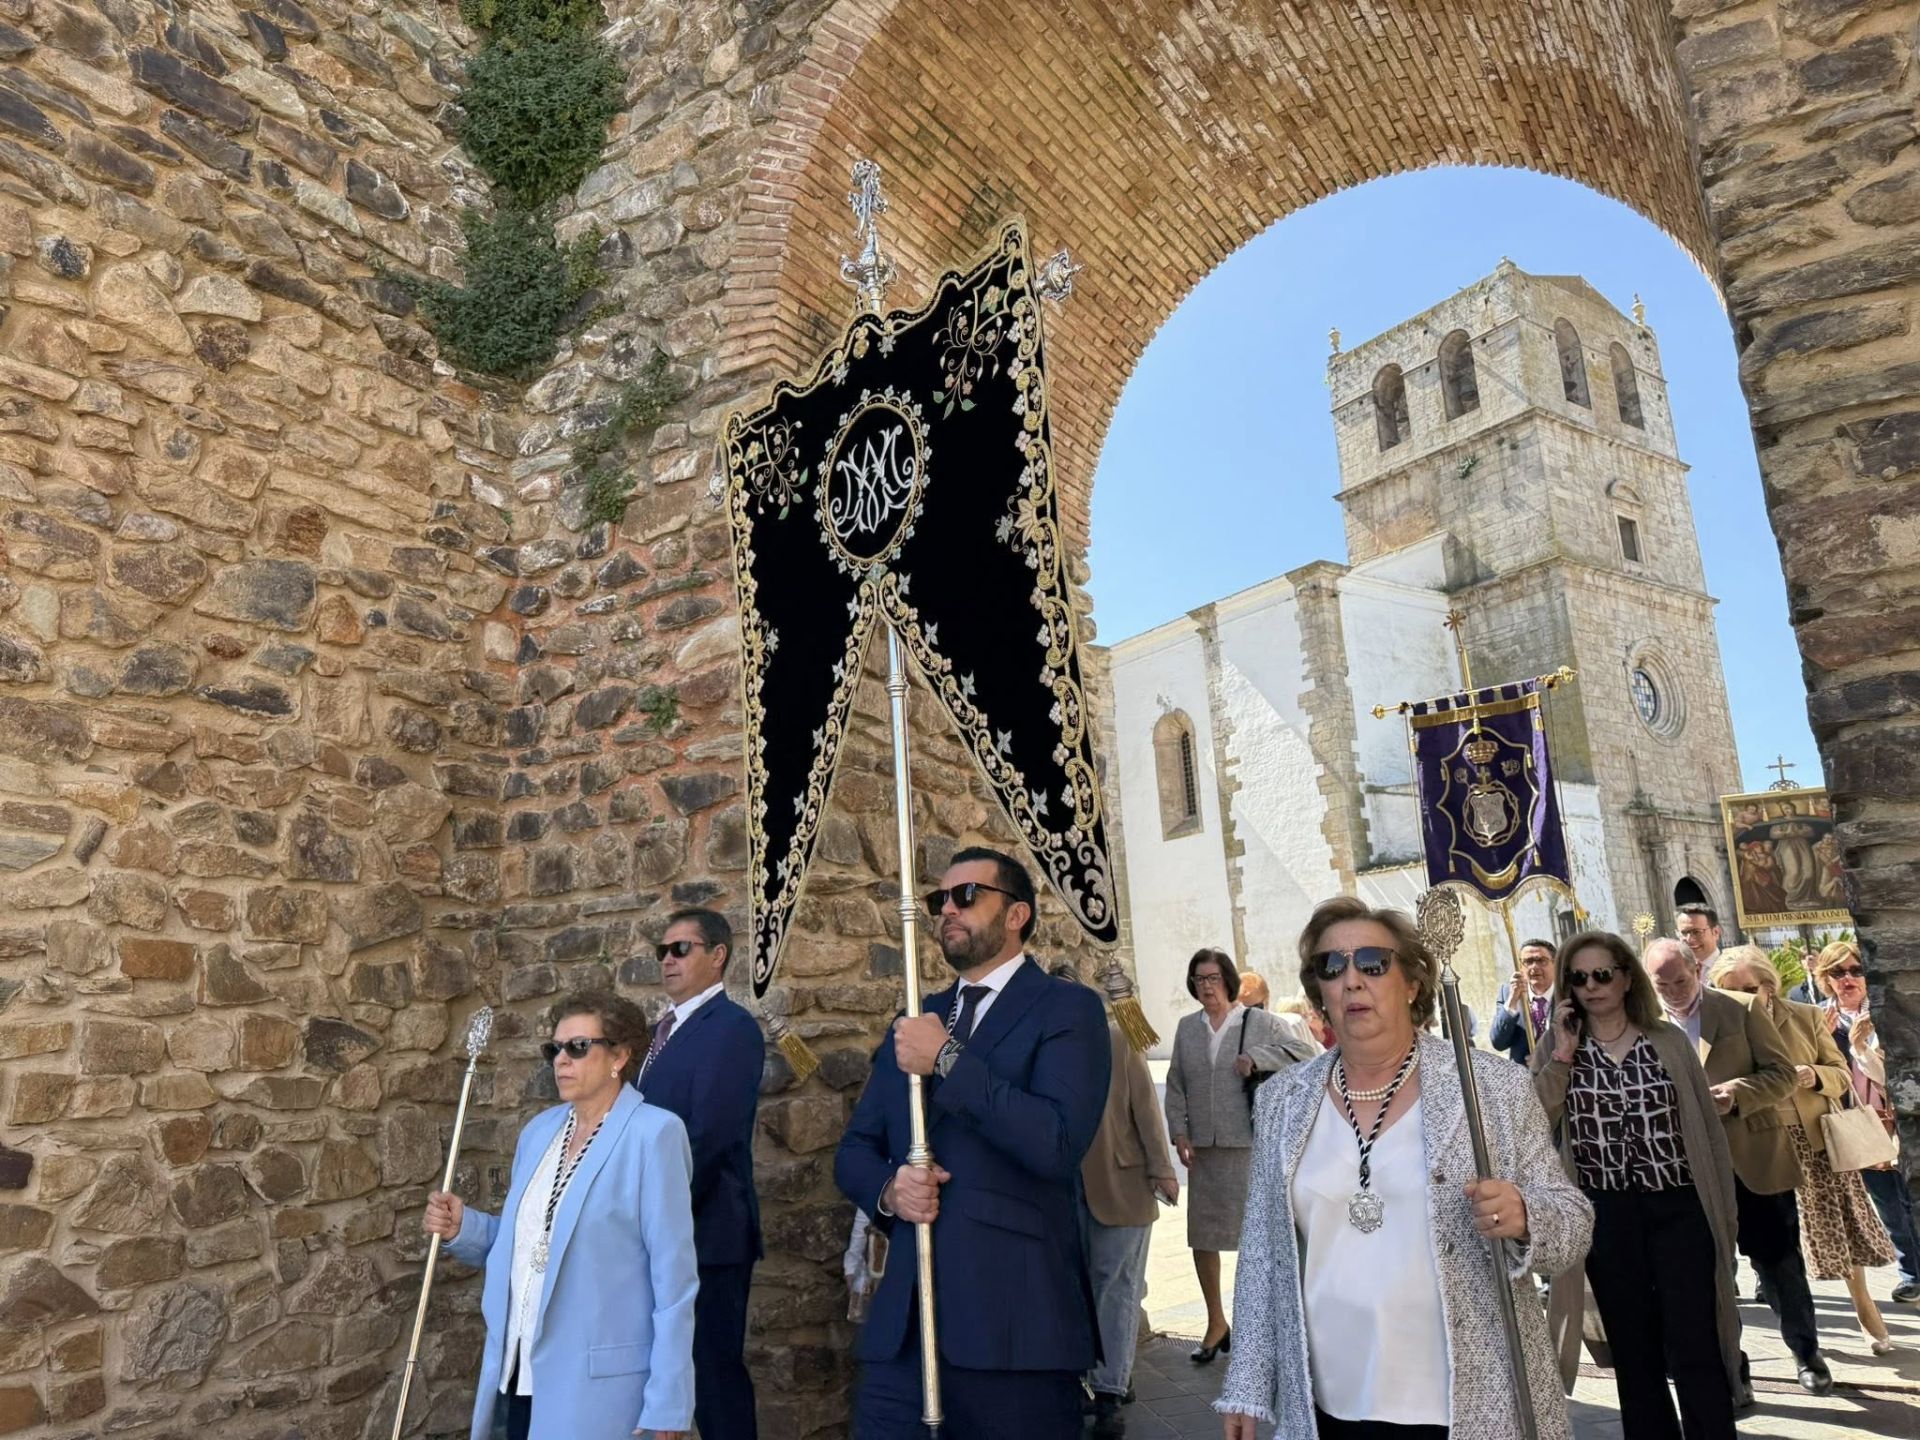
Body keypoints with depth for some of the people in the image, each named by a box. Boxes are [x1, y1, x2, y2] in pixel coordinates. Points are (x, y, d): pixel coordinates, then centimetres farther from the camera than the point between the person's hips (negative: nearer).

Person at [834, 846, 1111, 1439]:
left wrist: (946, 1059, -15)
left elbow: (1058, 1142, -19)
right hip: (904, 1323, 5)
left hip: (1015, 1325, -5)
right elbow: (854, 1151, 17)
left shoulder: (1068, 1009, -3)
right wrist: (887, 1190, -5)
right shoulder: (916, 1024, 16)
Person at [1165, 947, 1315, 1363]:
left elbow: (1303, 1051, -9)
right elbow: (1175, 1085, 12)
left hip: (1250, 1144, -4)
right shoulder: (1187, 1027, 12)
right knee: (1201, 1235, 7)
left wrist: (1257, 1058, -18)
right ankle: (1216, 1322, 24)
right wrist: (1179, 1131, 2)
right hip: (1203, 1149, 4)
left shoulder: (1259, 1022, 1)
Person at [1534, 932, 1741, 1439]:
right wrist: (1563, 1053, -13)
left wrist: (1726, 1205, 6)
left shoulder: (1670, 1040, 2)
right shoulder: (1555, 1050, 3)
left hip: (1679, 1208, -1)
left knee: (1693, 1347, 0)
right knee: (1632, 1349, 12)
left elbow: (1708, 1125, 7)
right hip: (1605, 1215, 1)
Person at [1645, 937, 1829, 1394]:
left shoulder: (1741, 1009, -3)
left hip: (1756, 1158, -1)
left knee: (1779, 1262, 11)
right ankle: (1729, 1369, 21)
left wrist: (1736, 1093, -21)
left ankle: (1806, 1353, 33)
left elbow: (1782, 1073, -4)